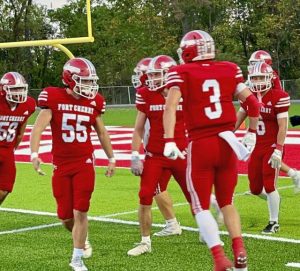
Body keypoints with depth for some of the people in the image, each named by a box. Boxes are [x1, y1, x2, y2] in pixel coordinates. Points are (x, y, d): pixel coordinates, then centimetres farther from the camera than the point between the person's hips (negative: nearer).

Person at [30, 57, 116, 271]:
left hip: (85, 163, 1)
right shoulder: (54, 99, -8)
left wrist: (111, 159, 20)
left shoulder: (94, 103, 3)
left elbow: (102, 133, 16)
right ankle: (82, 239, 36)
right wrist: (34, 154, -28)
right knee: (65, 215, 4)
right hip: (61, 165, -1)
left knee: (80, 212, -6)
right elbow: (39, 127, -15)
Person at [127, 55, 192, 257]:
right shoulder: (146, 95, -2)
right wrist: (136, 157, -2)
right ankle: (145, 242, 8)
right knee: (145, 198, -7)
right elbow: (138, 129, 4)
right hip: (155, 155, 1)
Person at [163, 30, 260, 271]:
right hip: (227, 142, 3)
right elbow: (252, 102, 6)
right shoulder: (229, 70, 8)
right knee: (226, 202, 18)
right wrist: (251, 133, 17)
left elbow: (171, 106, -15)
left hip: (200, 145, -3)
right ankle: (239, 251, 3)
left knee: (201, 206, 7)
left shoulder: (182, 73, -1)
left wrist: (169, 140, -20)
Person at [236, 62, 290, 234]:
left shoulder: (279, 97, -15)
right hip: (257, 147, 6)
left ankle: (274, 223, 9)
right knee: (255, 189, 8)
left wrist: (278, 151, -22)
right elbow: (238, 119, 13)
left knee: (269, 186, -6)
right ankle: (274, 199, 39)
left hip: (272, 147, -6)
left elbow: (283, 126, -17)